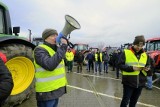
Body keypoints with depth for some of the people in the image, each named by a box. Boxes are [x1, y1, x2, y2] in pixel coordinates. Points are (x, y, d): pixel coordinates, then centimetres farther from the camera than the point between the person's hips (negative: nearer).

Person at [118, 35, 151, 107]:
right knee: (125, 100, 7)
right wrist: (131, 68, -22)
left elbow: (148, 65, 15)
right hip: (128, 82, -4)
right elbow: (120, 65, -11)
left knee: (134, 101, 20)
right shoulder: (126, 53, -8)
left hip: (140, 83, 5)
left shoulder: (145, 55, 7)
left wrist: (147, 69, -8)